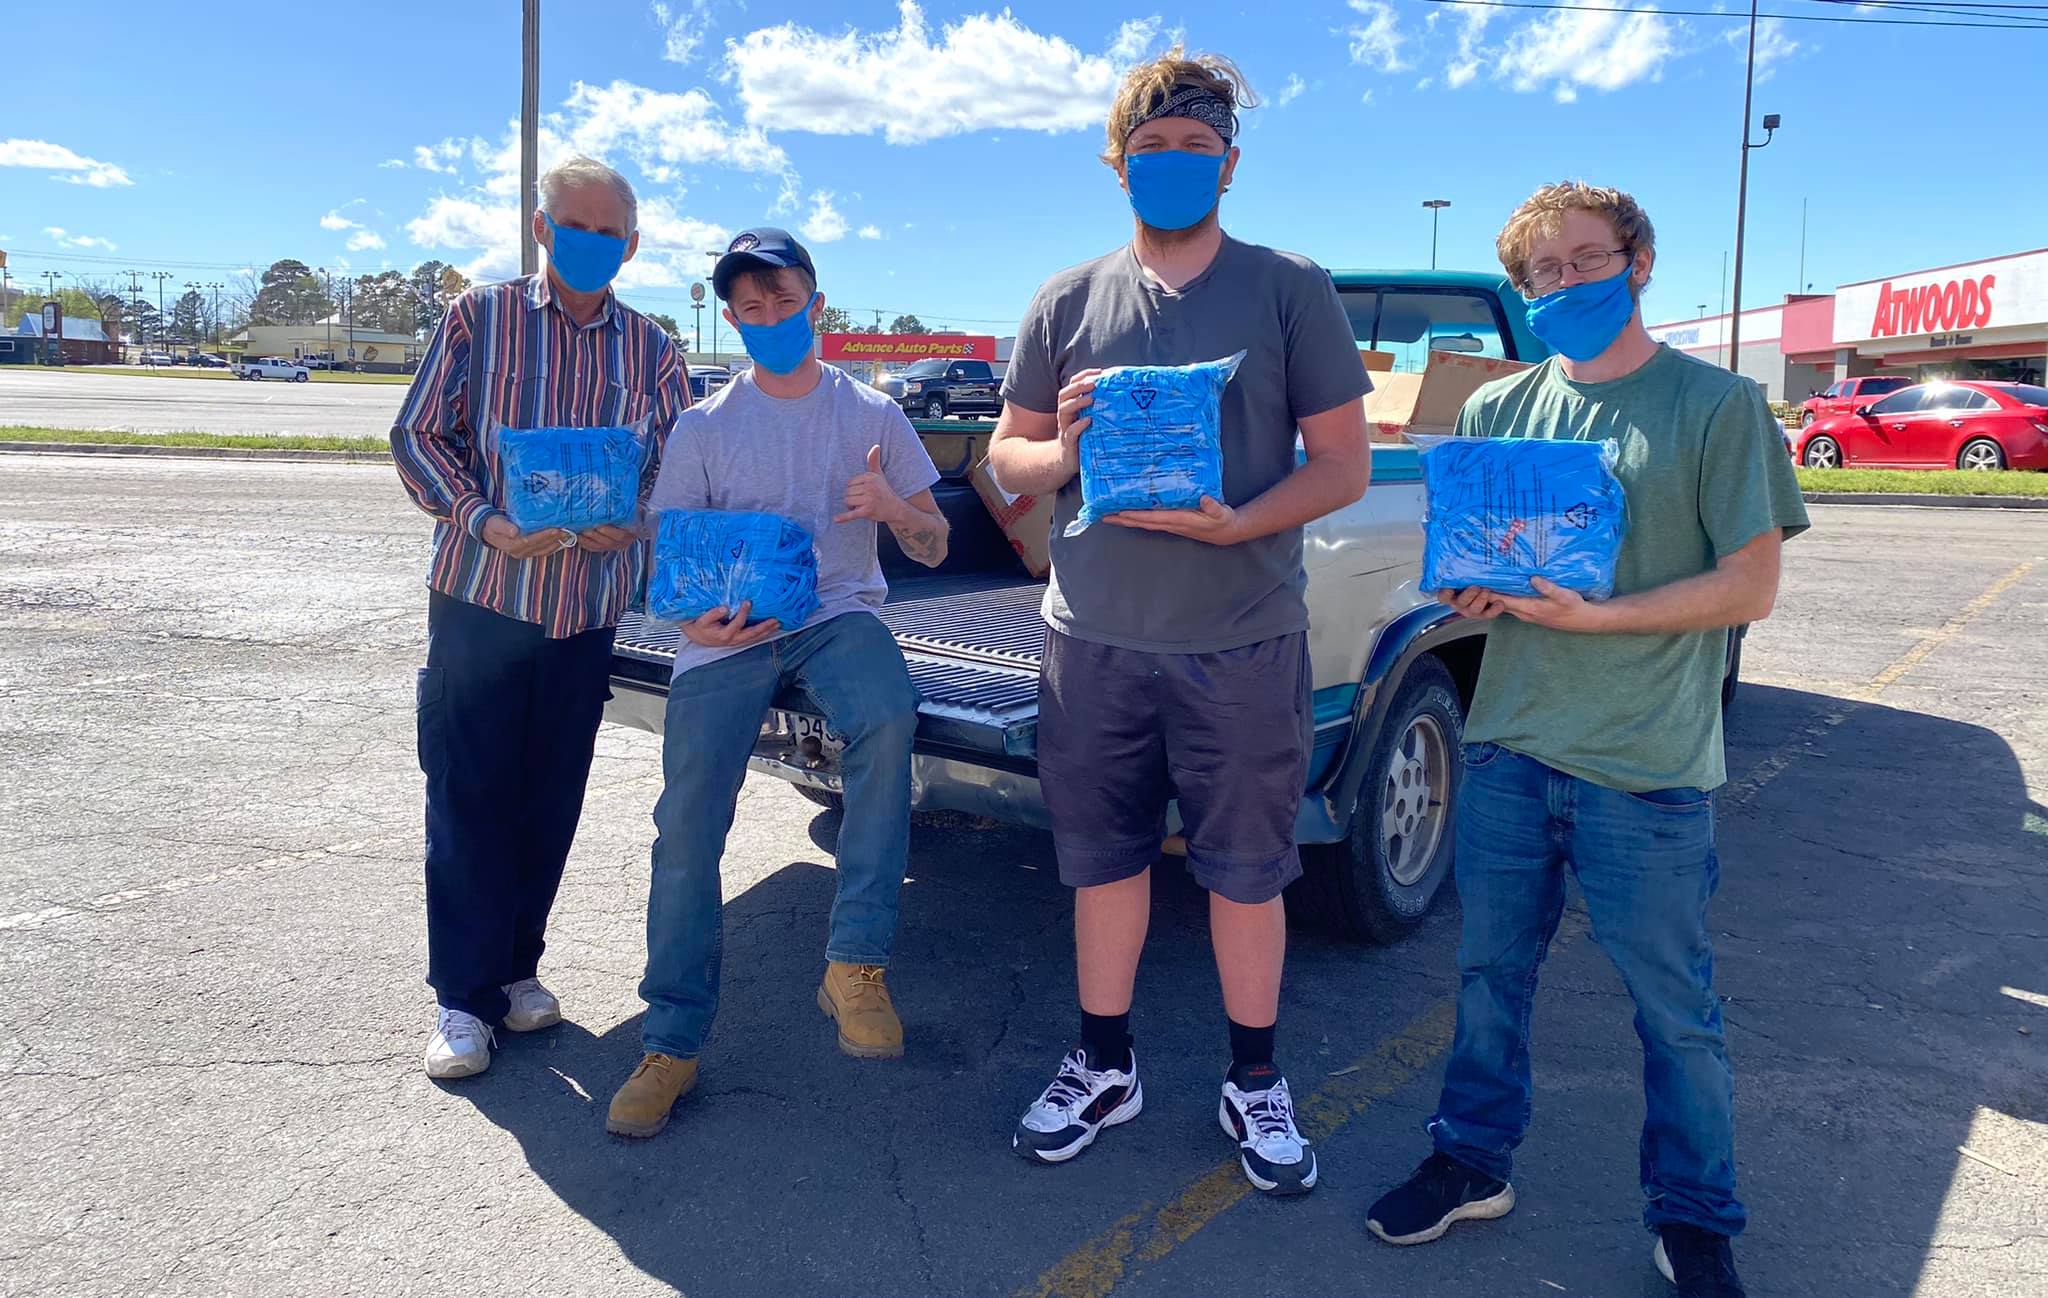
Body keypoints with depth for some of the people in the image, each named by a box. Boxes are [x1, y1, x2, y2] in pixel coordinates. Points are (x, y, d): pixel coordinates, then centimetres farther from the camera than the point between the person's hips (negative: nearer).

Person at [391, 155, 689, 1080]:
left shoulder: (650, 351, 8)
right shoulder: (479, 317, 2)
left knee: (552, 798, 9)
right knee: (467, 794, 1)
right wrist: (485, 522, -15)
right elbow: (418, 433, 0)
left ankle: (516, 967, 25)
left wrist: (637, 523, -13)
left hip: (588, 607, 2)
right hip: (481, 593, -2)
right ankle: (464, 997, 11)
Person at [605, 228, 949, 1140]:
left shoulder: (872, 415, 9)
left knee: (888, 716, -34)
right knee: (687, 828, -14)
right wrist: (692, 620, -17)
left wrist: (893, 508, -14)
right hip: (728, 633, 1)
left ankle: (856, 965, -24)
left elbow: (933, 550, 10)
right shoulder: (703, 429, 9)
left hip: (837, 616, 0)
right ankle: (671, 1044, 0)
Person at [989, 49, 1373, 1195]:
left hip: (1243, 639, -2)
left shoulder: (1292, 291, 2)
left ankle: (1255, 1082, 27)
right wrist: (1065, 452, -11)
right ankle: (1105, 1066, 31)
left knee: (1247, 870, 8)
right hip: (1095, 633, 3)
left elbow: (1345, 464, -2)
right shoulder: (1068, 303, 9)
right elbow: (1008, 456, 13)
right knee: (1103, 855, 12)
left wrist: (1238, 523, -20)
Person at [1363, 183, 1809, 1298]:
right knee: (1491, 972, 14)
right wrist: (1469, 590, -9)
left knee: (1673, 1004, 8)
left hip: (1647, 768, -3)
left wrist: (1596, 615, -18)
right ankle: (1472, 1162, 33)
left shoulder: (1715, 405, -2)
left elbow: (1750, 586, -7)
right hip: (1508, 745, 4)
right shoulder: (1497, 410, 9)